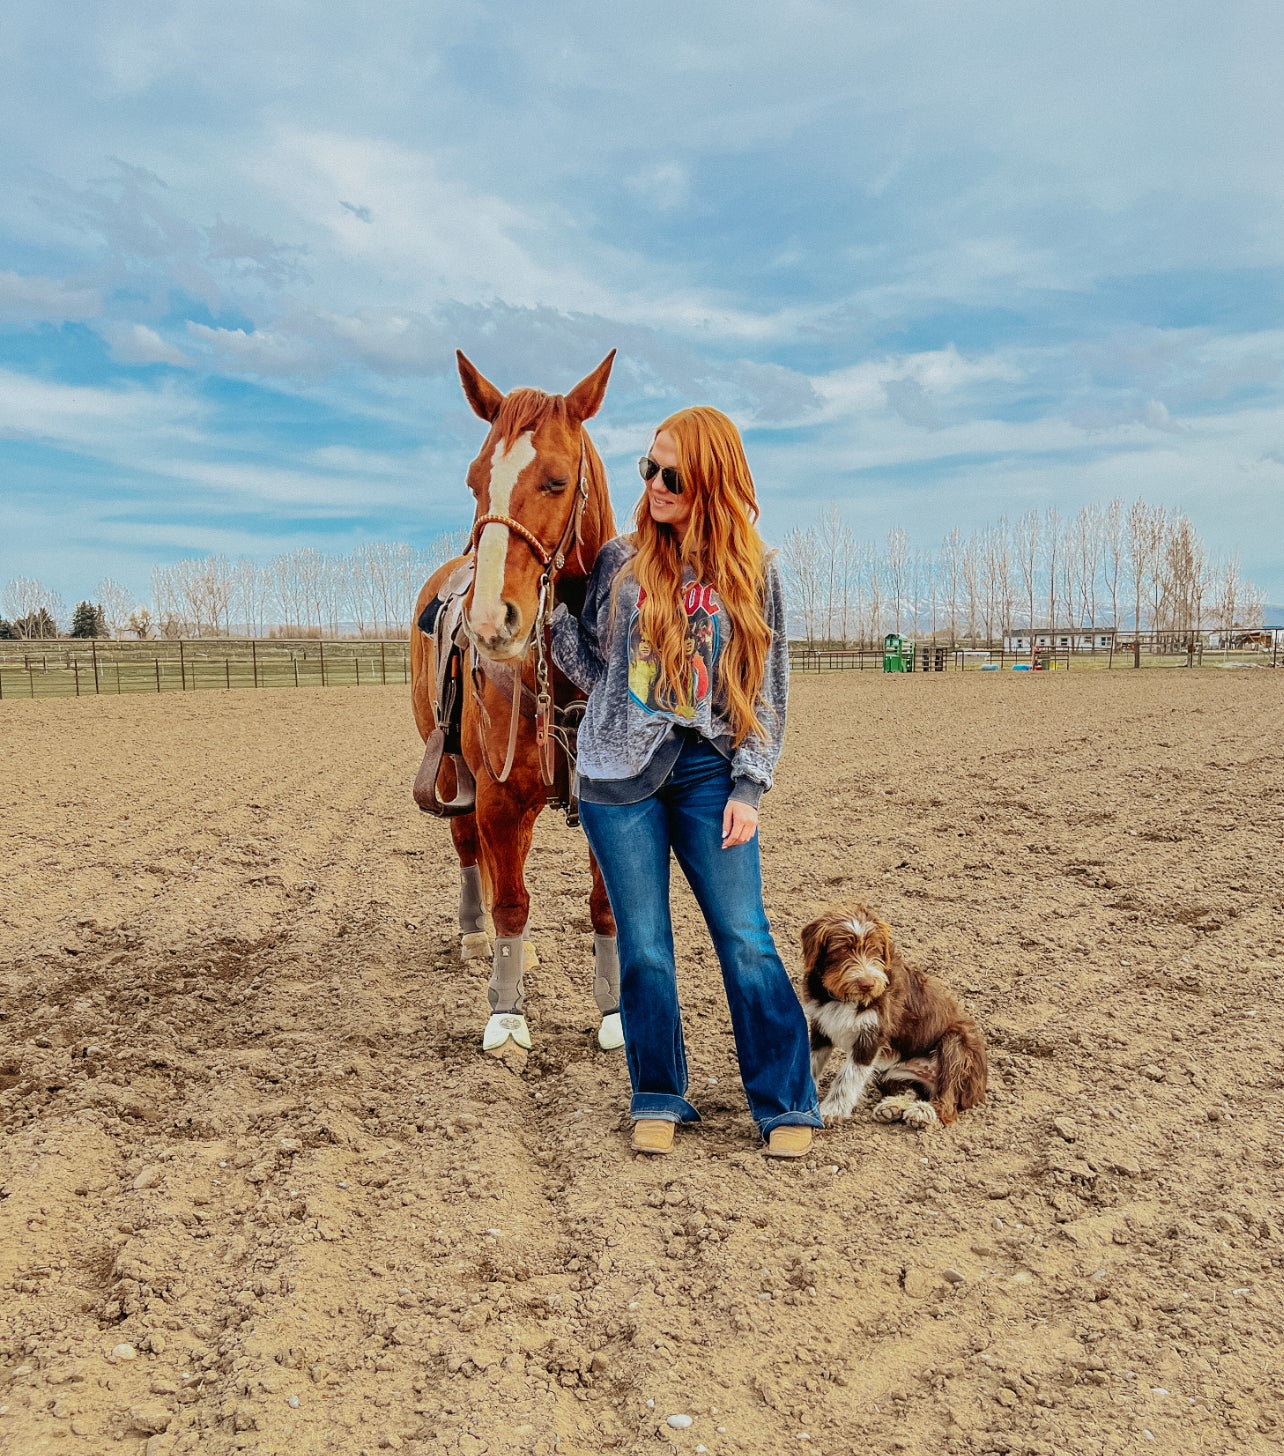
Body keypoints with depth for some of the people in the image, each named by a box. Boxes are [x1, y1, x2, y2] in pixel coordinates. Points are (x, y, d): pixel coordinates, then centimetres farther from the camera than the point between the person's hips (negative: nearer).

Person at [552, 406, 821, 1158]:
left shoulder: (753, 572, 2)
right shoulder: (621, 562, 4)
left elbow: (768, 692, 2)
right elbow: (594, 669, 7)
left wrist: (749, 787, -6)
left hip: (708, 771, -1)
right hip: (620, 775, 1)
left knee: (746, 941, 0)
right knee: (644, 948, 7)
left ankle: (788, 1104, 15)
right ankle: (659, 1099, 24)